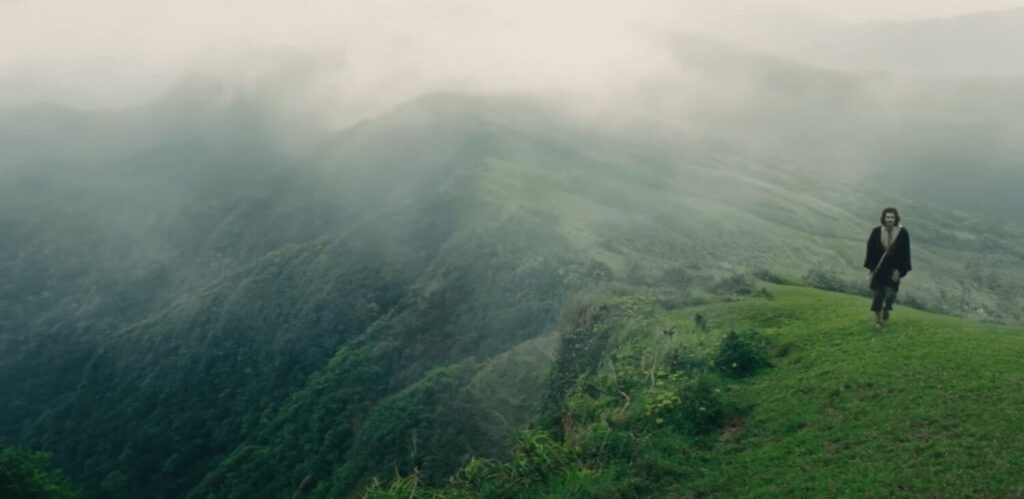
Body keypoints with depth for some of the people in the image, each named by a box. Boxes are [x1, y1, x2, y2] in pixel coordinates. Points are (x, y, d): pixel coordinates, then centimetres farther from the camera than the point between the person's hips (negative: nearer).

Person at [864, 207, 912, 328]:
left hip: (893, 268, -1)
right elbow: (870, 250, 1)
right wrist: (871, 268, -2)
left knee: (890, 293, -8)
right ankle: (878, 319, 16)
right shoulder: (876, 232, -6)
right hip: (879, 267, 1)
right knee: (878, 294, 4)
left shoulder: (903, 233, -10)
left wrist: (899, 270, -12)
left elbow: (905, 254, -7)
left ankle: (886, 309, 25)